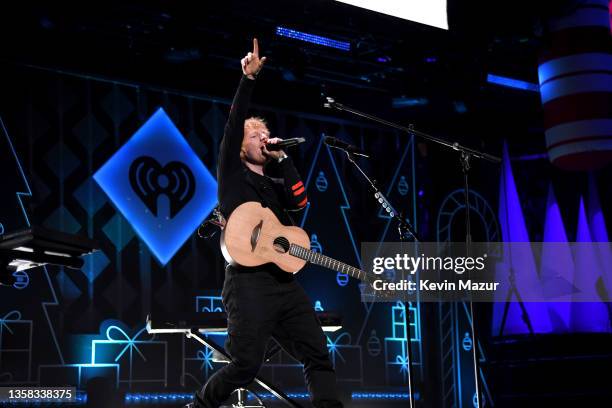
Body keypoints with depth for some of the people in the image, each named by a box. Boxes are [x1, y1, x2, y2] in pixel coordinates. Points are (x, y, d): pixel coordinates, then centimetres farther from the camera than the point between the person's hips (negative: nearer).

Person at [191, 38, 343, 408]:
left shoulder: (274, 185, 24)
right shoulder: (232, 174, 8)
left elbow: (300, 200, 3)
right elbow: (233, 125, -4)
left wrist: (282, 158, 6)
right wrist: (249, 78, -10)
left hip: (285, 282, 7)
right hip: (249, 280, -7)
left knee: (319, 356, -2)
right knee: (246, 365, -12)